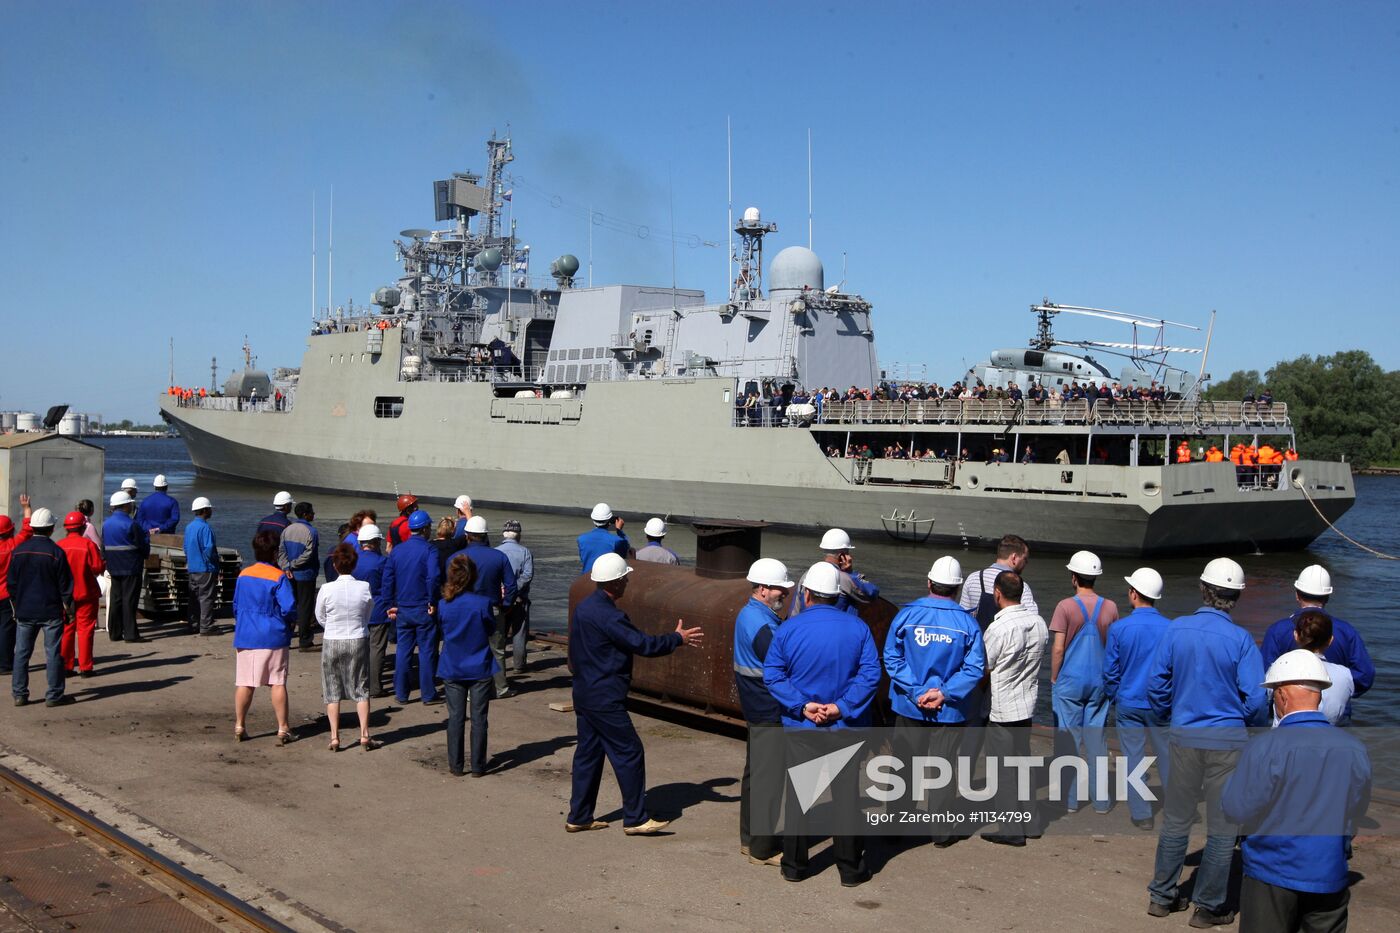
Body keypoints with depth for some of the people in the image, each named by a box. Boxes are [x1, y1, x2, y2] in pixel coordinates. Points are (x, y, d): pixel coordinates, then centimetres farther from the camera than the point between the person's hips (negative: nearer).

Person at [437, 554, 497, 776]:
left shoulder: (443, 605, -8)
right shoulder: (482, 603, -15)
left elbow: (441, 630, 7)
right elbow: (491, 629, -1)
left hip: (452, 670, 2)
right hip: (480, 669, -2)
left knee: (455, 717, 10)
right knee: (478, 718, 6)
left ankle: (456, 766, 14)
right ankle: (478, 766, 11)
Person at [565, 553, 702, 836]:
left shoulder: (584, 606, 9)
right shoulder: (607, 615, -22)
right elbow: (642, 644, -20)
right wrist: (678, 638, -7)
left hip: (585, 693, 10)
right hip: (605, 698, -10)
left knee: (588, 753, 14)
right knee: (629, 753, -1)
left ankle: (579, 817, 20)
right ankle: (635, 818, 6)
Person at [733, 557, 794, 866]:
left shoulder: (748, 615, 9)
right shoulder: (762, 625, -24)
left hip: (756, 709, 11)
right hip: (770, 712, -11)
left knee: (754, 773, 18)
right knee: (768, 778, -2)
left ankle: (750, 839, 29)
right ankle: (763, 849, 7)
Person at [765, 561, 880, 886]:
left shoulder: (788, 629, -8)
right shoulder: (858, 628, -6)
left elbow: (772, 675, -11)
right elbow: (870, 673, -12)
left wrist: (803, 707, -13)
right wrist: (842, 707, -15)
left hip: (799, 728, 0)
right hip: (846, 727, 0)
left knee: (796, 795, 12)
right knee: (846, 795, 9)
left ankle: (793, 866, 20)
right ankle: (851, 868, 15)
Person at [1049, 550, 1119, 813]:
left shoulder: (1066, 607, -11)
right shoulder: (1110, 608, 1)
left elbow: (1058, 648, -12)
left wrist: (1054, 679, 1)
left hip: (1070, 681, -3)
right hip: (1099, 682, 4)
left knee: (1068, 739, 4)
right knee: (1097, 739, 10)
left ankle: (1070, 799, 7)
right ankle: (1100, 799, 13)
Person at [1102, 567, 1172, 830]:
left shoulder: (1119, 628, -12)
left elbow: (1110, 670, -5)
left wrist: (1112, 698, 12)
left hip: (1129, 704, -1)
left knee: (1133, 758, 8)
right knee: (1167, 756, 14)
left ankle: (1141, 815, 12)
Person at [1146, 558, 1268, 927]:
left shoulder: (1176, 630, -5)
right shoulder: (1240, 639, -13)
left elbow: (1156, 683, 0)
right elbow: (1255, 698, -11)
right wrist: (1241, 719, 10)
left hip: (1184, 736, 3)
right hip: (1228, 738, -3)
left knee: (1176, 820, 15)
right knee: (1222, 827, 9)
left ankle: (1162, 896, 23)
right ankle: (1208, 906, 16)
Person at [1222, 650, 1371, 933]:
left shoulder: (1263, 748, -18)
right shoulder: (1355, 749, -5)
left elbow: (1236, 810, -13)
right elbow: (1358, 809, 7)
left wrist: (1233, 778, 5)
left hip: (1272, 871, -3)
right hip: (1330, 876, 3)